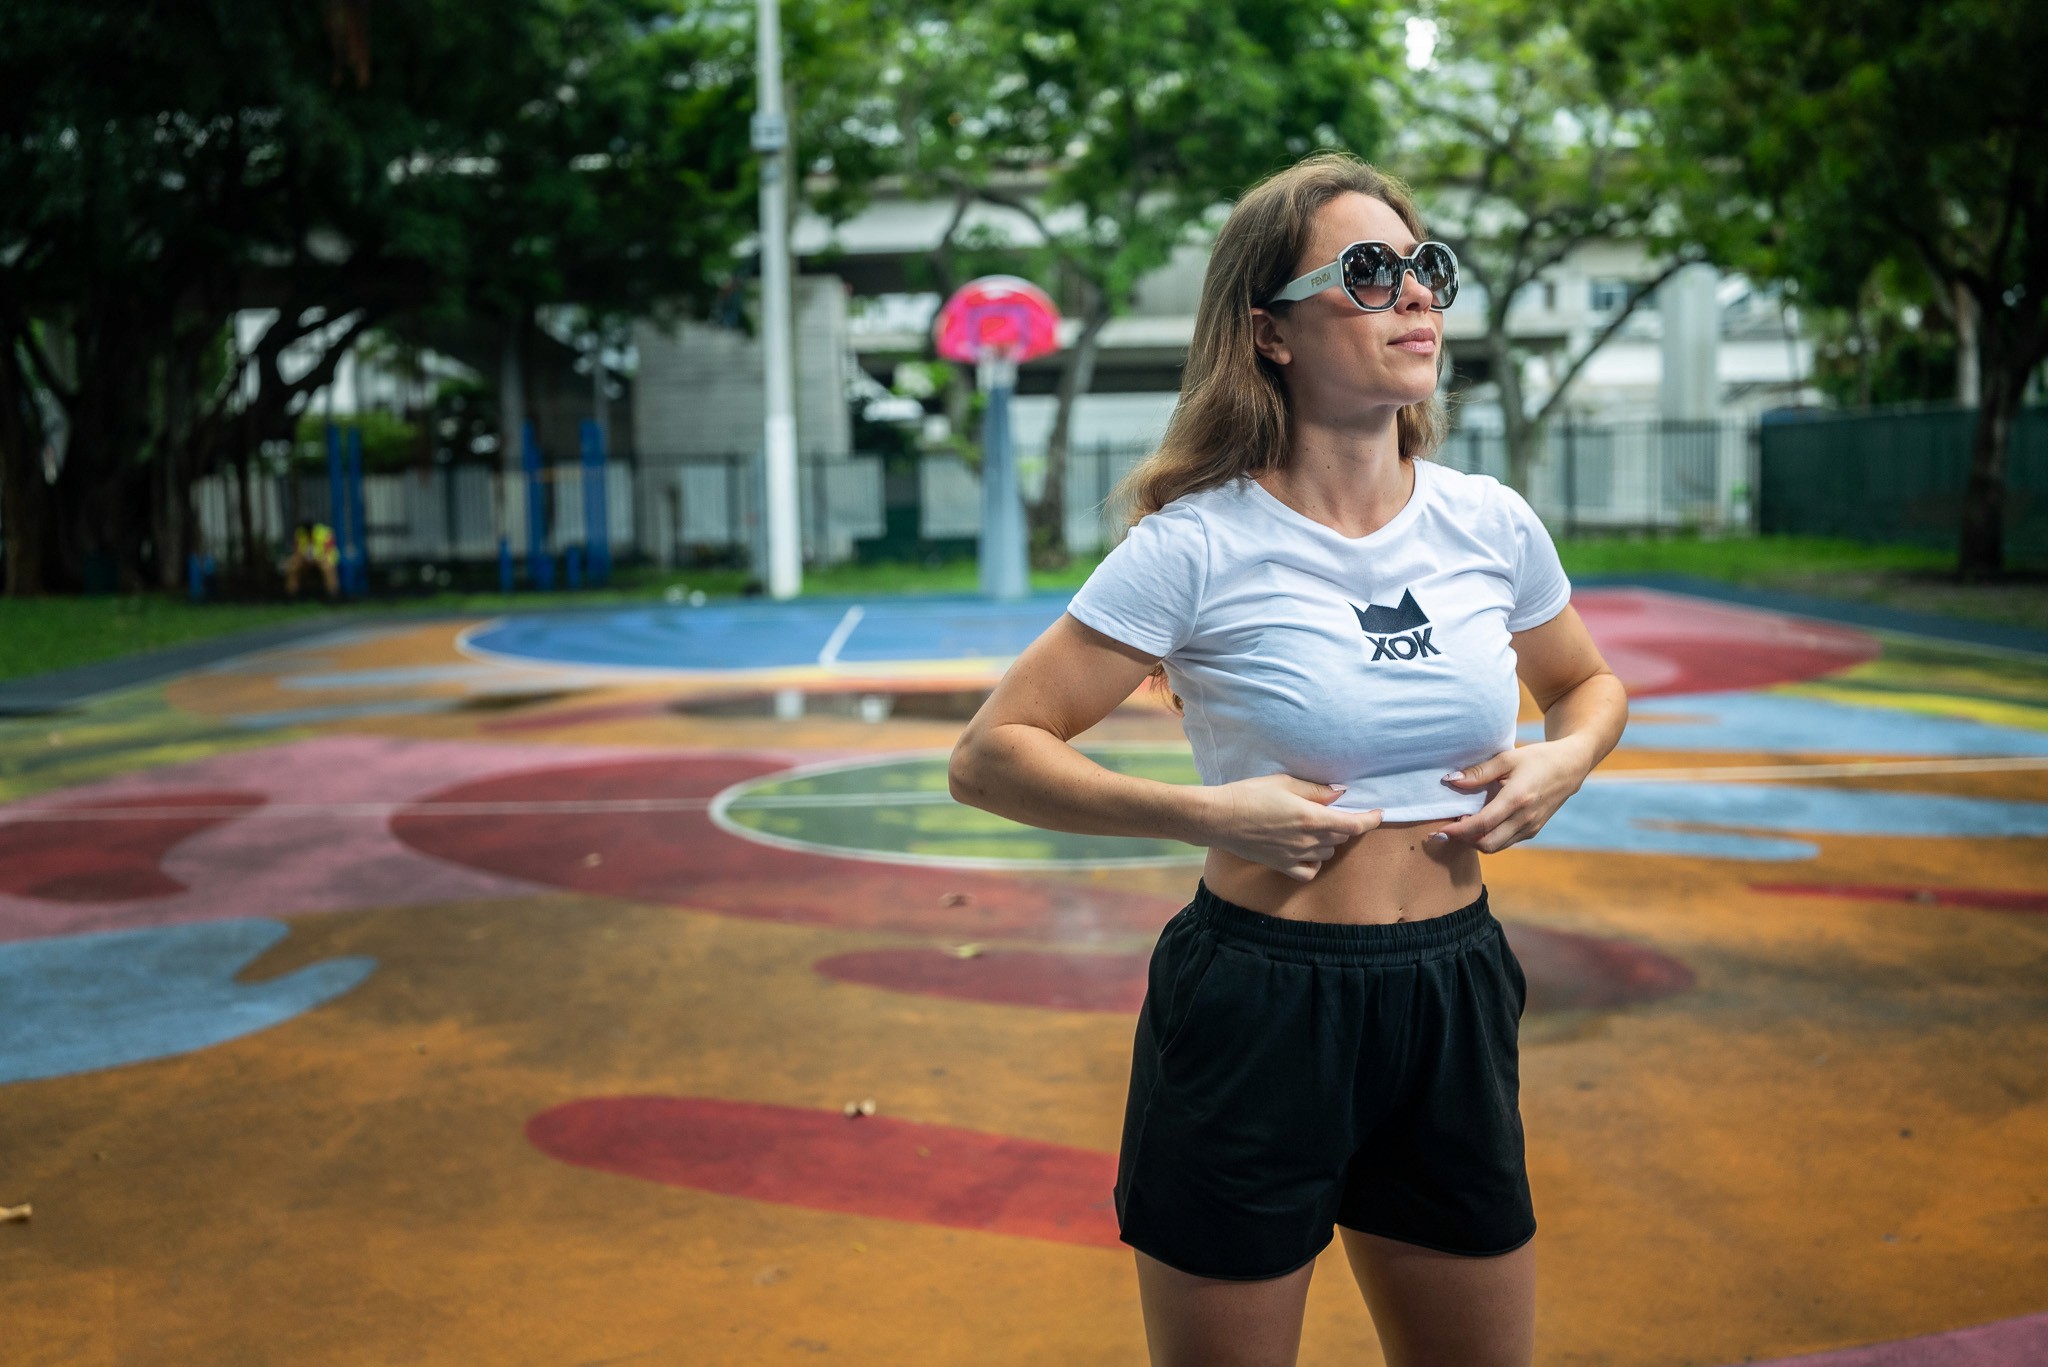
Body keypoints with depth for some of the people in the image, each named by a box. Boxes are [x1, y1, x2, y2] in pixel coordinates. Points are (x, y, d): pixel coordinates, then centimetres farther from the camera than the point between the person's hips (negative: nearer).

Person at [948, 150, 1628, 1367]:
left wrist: (1565, 761, -1)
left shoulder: (1492, 524, 0)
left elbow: (1590, 685, 20)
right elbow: (990, 757, -12)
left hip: (1454, 1003, 5)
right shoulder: (1201, 546, -13)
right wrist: (1201, 814, -22)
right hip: (1254, 1010, -4)